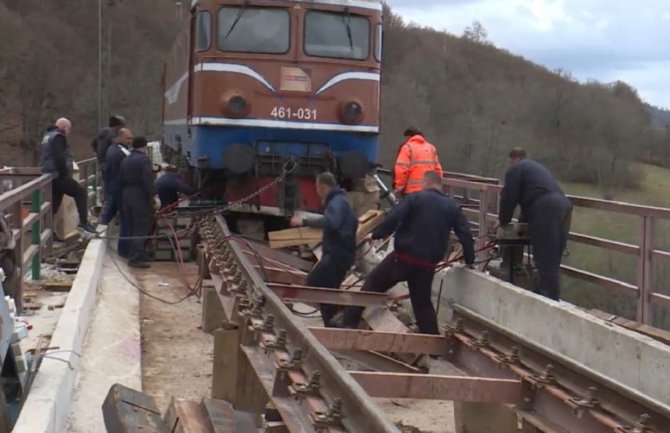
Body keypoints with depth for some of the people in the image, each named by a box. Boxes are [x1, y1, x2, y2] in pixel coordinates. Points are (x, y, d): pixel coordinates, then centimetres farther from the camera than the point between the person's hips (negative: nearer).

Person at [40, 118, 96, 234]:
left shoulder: (48, 136, 23)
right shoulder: (58, 137, -10)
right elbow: (59, 158, -22)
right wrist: (64, 174, -17)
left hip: (49, 176, 10)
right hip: (58, 176, -10)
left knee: (53, 204, 12)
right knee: (81, 193, -8)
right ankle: (83, 222, -15)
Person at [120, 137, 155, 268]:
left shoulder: (125, 161, 13)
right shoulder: (144, 160, -11)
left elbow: (121, 180, 14)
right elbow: (148, 180, -18)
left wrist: (124, 196, 17)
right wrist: (152, 196, -12)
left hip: (126, 195, 8)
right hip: (140, 197, -8)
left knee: (132, 227, 15)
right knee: (141, 228, -5)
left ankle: (133, 255, 21)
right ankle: (136, 258, -10)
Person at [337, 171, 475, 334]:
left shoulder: (416, 198, -2)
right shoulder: (452, 206, 11)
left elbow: (393, 218, -12)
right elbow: (465, 234, 9)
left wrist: (375, 234, -1)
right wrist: (470, 260, 19)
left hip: (403, 257, -3)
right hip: (427, 264, 3)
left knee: (372, 284, 10)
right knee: (423, 302, 17)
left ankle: (348, 321, 8)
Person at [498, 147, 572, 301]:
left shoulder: (515, 169, 9)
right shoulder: (535, 166, 36)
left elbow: (509, 198, 5)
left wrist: (503, 221, 18)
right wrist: (525, 219, 40)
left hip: (546, 210, -8)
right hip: (563, 206, 8)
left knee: (544, 259, -8)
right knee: (552, 259, 11)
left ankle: (548, 299, -10)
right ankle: (552, 296, 14)